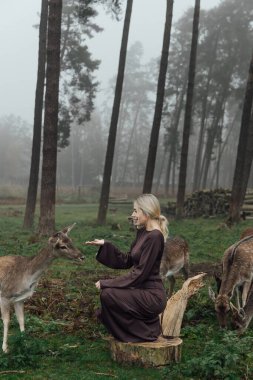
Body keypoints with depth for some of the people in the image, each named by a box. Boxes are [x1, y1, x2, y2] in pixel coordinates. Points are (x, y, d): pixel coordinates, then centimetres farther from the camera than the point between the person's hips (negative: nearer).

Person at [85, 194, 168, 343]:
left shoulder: (154, 237, -20)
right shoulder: (142, 232, 8)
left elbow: (140, 273, -21)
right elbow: (127, 261, 15)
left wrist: (107, 283, -16)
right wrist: (105, 245, 7)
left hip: (152, 296, -9)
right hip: (142, 290, 9)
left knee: (107, 294, -18)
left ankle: (146, 331, -1)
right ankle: (149, 325, 18)